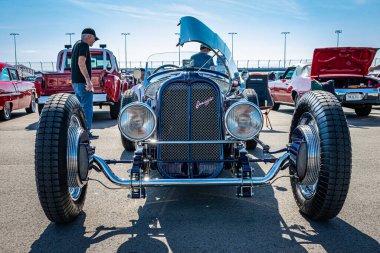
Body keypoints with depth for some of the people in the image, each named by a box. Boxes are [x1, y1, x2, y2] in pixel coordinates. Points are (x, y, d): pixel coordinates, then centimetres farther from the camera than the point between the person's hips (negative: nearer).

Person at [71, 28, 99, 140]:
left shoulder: (77, 44, 19)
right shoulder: (84, 45, -11)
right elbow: (81, 63, -23)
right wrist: (88, 80, -26)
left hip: (75, 81, 10)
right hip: (82, 82, -10)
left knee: (80, 107, 16)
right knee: (87, 107, -6)